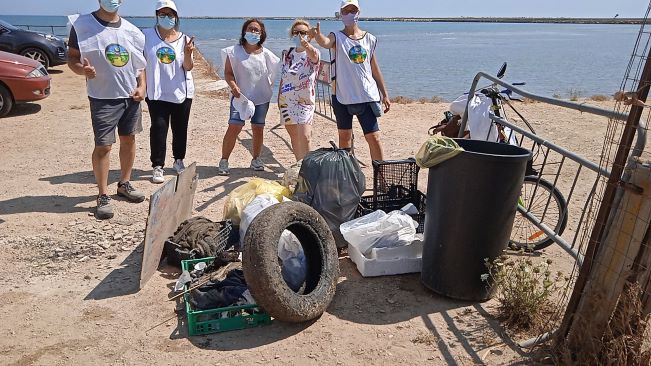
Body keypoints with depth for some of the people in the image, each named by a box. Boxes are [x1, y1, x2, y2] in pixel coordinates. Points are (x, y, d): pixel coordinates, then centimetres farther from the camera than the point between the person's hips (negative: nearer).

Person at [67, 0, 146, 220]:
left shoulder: (131, 30, 9)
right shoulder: (82, 25, -4)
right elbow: (71, 57, -3)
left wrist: (141, 87, 1)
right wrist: (82, 69, -25)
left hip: (131, 95, 5)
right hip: (103, 97, -5)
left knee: (129, 139, 12)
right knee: (103, 145, -5)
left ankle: (124, 184, 29)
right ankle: (103, 196, 6)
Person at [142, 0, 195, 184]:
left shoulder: (184, 39, 1)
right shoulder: (147, 36, -1)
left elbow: (188, 68, -5)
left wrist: (187, 53, -23)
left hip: (182, 93, 2)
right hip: (157, 93, -1)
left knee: (180, 128, 11)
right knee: (159, 128, -6)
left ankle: (179, 160, 30)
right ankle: (157, 167, 4)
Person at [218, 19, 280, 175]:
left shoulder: (266, 54, 4)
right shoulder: (235, 51, -4)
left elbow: (271, 75, 13)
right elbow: (228, 72, -5)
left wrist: (268, 89, 5)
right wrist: (233, 86, -20)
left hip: (262, 97, 3)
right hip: (241, 96, -3)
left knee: (258, 128, 10)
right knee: (234, 127, -11)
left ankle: (256, 159, 26)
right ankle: (224, 161, -2)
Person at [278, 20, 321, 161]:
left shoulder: (313, 53, -6)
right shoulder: (287, 54, 9)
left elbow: (314, 55, -33)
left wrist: (307, 45, -55)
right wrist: (279, 97, 13)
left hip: (305, 101, -5)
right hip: (286, 100, 5)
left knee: (304, 136, -17)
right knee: (293, 136, 11)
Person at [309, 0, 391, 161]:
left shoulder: (369, 39, 8)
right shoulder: (337, 37, -1)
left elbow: (375, 69, 13)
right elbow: (325, 42, -26)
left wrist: (385, 94, 12)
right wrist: (317, 35, -49)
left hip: (367, 96, 1)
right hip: (342, 96, -1)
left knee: (374, 137, -2)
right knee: (344, 136, 10)